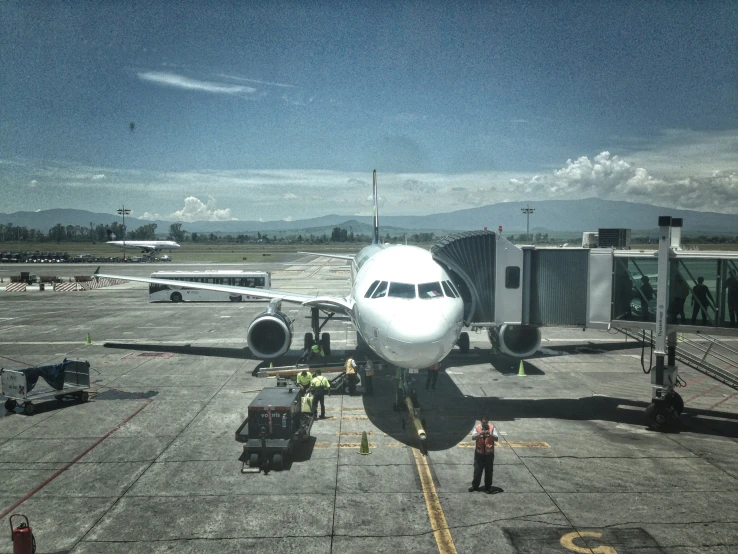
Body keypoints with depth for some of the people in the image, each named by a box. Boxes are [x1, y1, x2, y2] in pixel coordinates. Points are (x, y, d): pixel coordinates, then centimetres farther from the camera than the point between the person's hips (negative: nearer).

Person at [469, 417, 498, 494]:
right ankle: (475, 486, 24)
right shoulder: (477, 427, -5)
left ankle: (488, 487, 20)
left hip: (489, 453, 0)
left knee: (489, 471, 6)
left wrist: (490, 434, -28)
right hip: (479, 453, 0)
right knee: (477, 470, 7)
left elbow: (496, 439, -11)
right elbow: (473, 437, -16)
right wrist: (480, 434, -32)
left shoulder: (492, 427, -4)